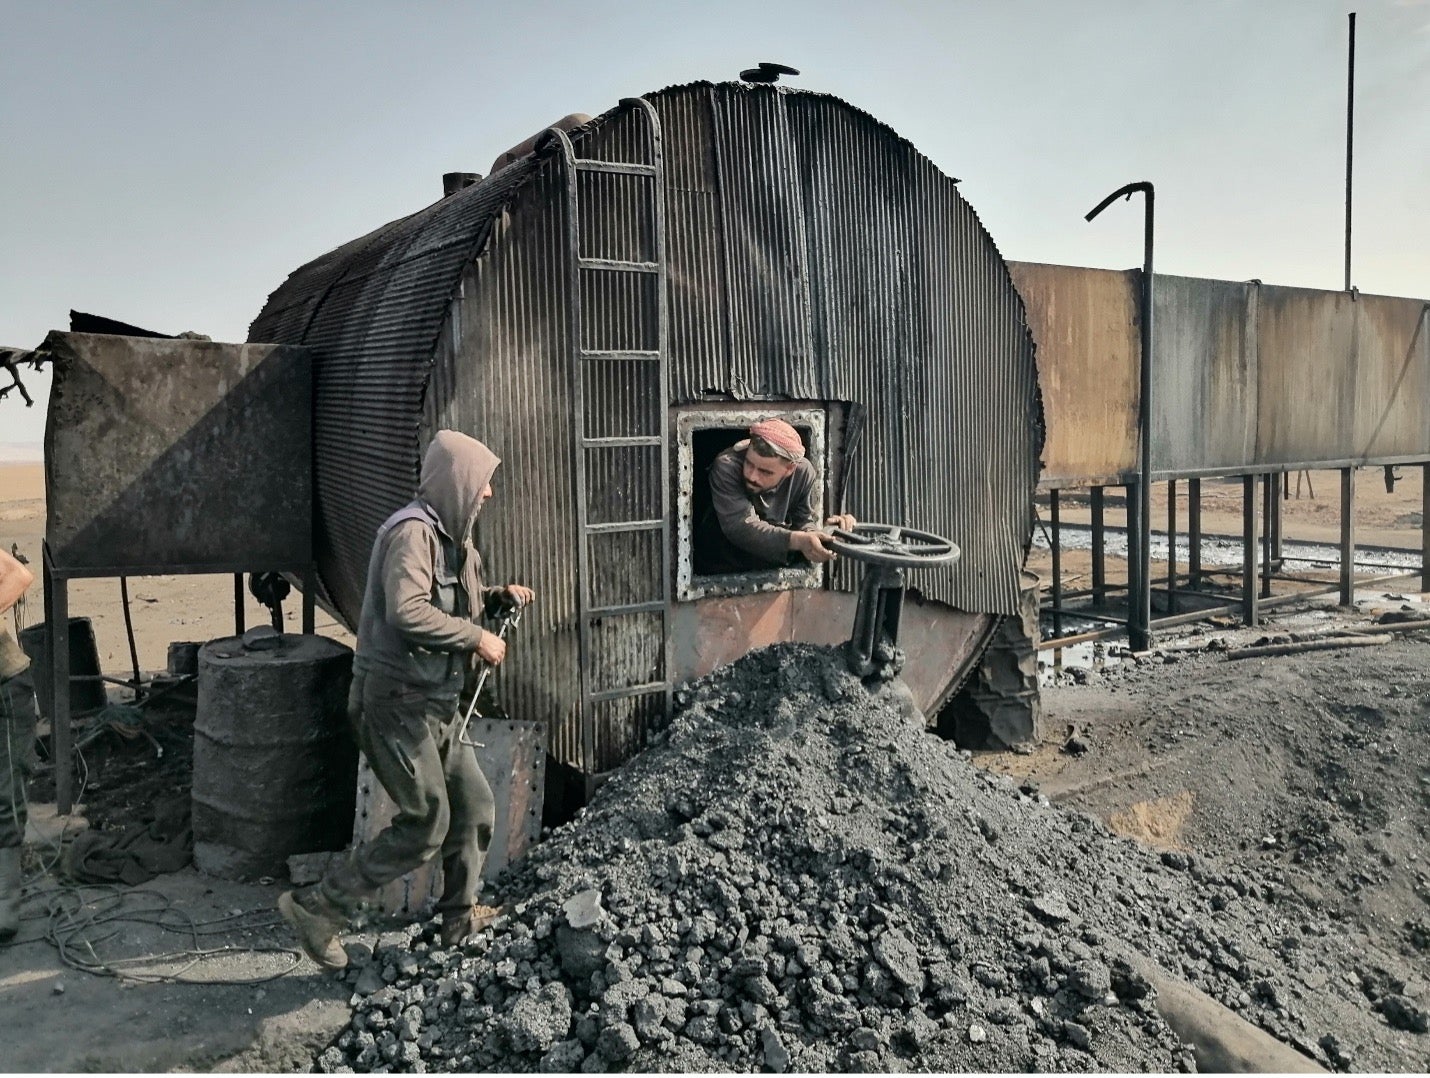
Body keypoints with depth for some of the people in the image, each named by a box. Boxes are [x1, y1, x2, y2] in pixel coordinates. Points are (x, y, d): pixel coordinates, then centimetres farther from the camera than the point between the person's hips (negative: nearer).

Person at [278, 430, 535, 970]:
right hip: (397, 700, -10)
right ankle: (316, 908, 8)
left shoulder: (447, 536, 13)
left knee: (475, 808, 15)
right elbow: (408, 610, -32)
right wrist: (477, 638, -22)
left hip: (435, 702, 10)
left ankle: (460, 920, 31)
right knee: (425, 825, -5)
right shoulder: (413, 531, -18)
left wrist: (500, 596, 10)